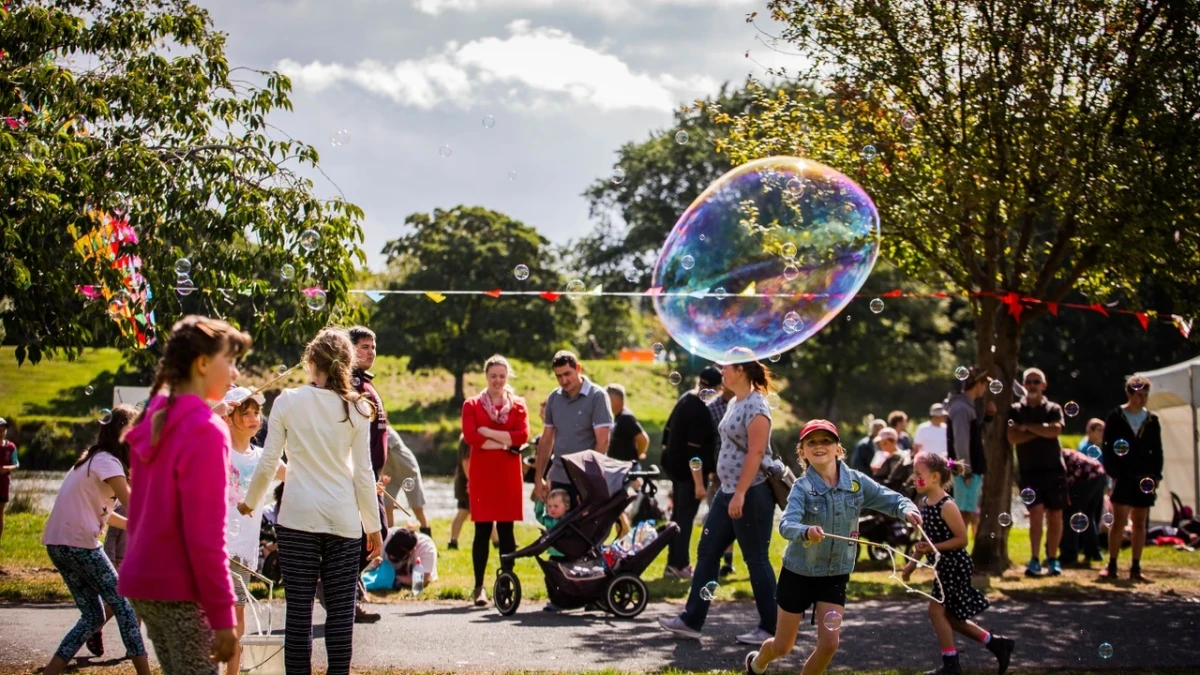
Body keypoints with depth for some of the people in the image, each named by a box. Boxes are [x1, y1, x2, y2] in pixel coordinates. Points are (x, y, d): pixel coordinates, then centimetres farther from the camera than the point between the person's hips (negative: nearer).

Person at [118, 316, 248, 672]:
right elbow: (205, 536, -18)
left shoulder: (154, 419, 10)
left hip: (142, 579, 9)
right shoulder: (206, 430, -15)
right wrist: (223, 617, -15)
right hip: (180, 589, -9)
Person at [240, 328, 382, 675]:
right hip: (343, 517, 1)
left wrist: (250, 502, 18)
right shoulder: (356, 407, 1)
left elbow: (267, 463, 1)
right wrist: (374, 526, 10)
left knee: (299, 609, 4)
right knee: (341, 611, 5)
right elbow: (363, 473, 2)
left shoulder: (288, 401, 0)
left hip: (297, 516, 0)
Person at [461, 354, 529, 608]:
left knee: (506, 530, 2)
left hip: (508, 474, 1)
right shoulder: (472, 405, 7)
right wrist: (504, 442, -11)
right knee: (482, 530, -1)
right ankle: (479, 587, 4)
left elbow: (522, 436, -6)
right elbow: (470, 436, -8)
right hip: (481, 473, -1)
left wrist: (488, 432, -10)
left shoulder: (518, 405, 10)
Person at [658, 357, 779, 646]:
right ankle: (691, 620, 12)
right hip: (729, 491, 10)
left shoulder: (755, 405, -15)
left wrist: (740, 494, -25)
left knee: (756, 560, -2)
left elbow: (756, 452, -22)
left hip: (751, 493, -10)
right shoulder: (736, 402, 14)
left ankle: (770, 627, 9)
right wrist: (731, 492, 20)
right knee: (707, 553, 8)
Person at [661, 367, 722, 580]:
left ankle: (673, 562, 21)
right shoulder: (701, 412, -23)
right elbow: (694, 451, -25)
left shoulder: (685, 399, 6)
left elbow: (668, 431, 17)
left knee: (678, 514, 15)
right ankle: (679, 565, 2)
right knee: (686, 517, -2)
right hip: (688, 471, -9)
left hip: (675, 465, 9)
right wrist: (699, 483, -22)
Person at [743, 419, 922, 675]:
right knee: (783, 647, 11)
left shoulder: (856, 481, -8)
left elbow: (890, 499, -3)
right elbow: (786, 524, -34)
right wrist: (806, 532, -56)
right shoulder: (802, 487, -19)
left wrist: (907, 509, -27)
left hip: (836, 576, 3)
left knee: (829, 644, -9)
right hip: (798, 573, -2)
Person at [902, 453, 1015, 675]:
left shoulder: (946, 506, -20)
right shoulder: (925, 502, 5)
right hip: (943, 567, 9)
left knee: (937, 609, -7)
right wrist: (912, 563, 16)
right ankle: (997, 644, 24)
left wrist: (933, 548, -24)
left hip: (954, 566, -9)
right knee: (949, 615, 13)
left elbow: (961, 539, -19)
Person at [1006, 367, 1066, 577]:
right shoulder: (1016, 410, 7)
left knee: (1055, 515, 3)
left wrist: (1028, 427, -8)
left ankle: (1052, 559, 15)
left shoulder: (1053, 409, 8)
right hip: (1029, 471, -1)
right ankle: (1034, 559, -8)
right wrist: (1042, 431, -9)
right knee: (1036, 512, -14)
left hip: (1054, 469, 1)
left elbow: (1054, 430, -13)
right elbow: (1012, 437, -9)